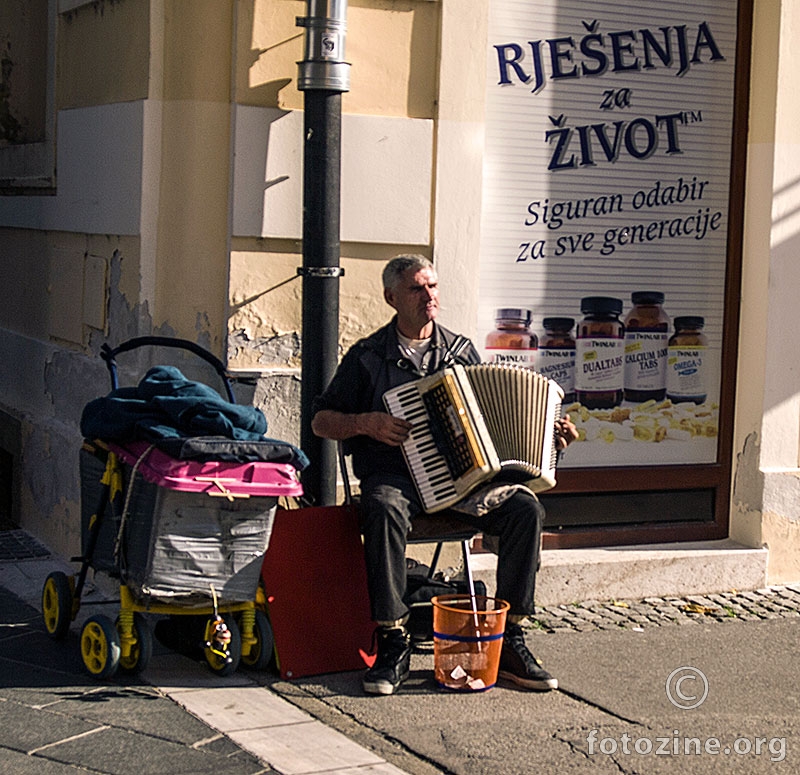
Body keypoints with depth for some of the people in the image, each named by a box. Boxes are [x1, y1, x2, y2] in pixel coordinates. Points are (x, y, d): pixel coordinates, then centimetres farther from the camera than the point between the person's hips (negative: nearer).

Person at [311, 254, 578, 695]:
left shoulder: (461, 351, 17)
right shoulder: (367, 356, 6)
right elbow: (321, 420, 7)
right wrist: (367, 423, -12)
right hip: (392, 473, -3)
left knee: (525, 508, -22)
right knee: (384, 511, -38)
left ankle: (508, 640, -13)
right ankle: (393, 644, -29)